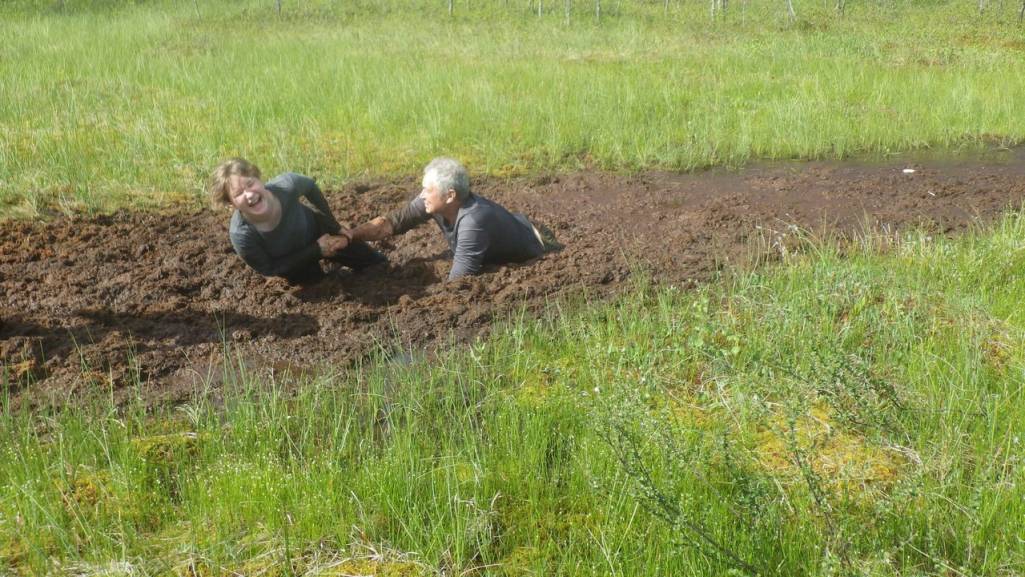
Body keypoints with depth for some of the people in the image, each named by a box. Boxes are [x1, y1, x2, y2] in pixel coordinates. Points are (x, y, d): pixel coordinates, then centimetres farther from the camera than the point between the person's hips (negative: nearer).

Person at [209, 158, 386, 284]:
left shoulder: (286, 185, -39)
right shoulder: (240, 235, -41)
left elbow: (311, 187, -13)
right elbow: (269, 269, -22)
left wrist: (334, 226, -5)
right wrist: (316, 250, -25)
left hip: (316, 230, 1)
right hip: (293, 261, -1)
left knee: (380, 264, 17)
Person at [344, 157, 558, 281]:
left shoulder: (472, 221, -48)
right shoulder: (434, 201, -27)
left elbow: (456, 283, -47)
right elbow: (394, 221, -23)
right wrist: (351, 234, -35)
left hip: (528, 251, -6)